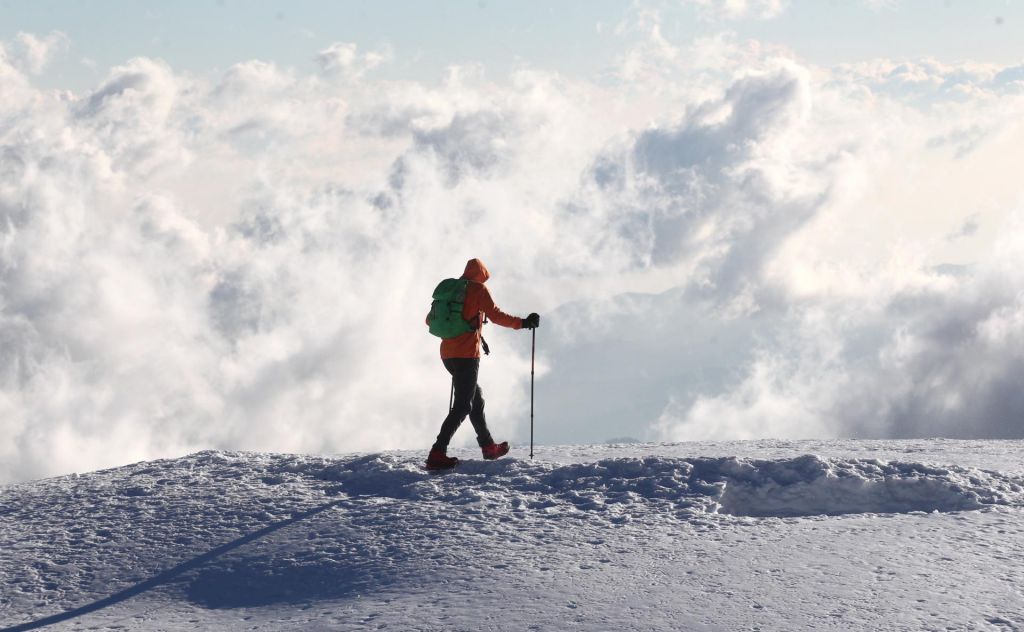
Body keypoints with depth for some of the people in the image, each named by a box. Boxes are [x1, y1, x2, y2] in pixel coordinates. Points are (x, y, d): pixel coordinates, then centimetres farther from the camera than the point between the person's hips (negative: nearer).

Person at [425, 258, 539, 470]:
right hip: (467, 354, -8)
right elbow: (496, 315, -12)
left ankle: (488, 447, 28)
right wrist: (523, 323, -4)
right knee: (463, 406, -9)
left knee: (476, 398, 21)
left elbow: (430, 320, 24)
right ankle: (437, 453, -22)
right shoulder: (478, 289, -3)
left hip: (447, 354, 8)